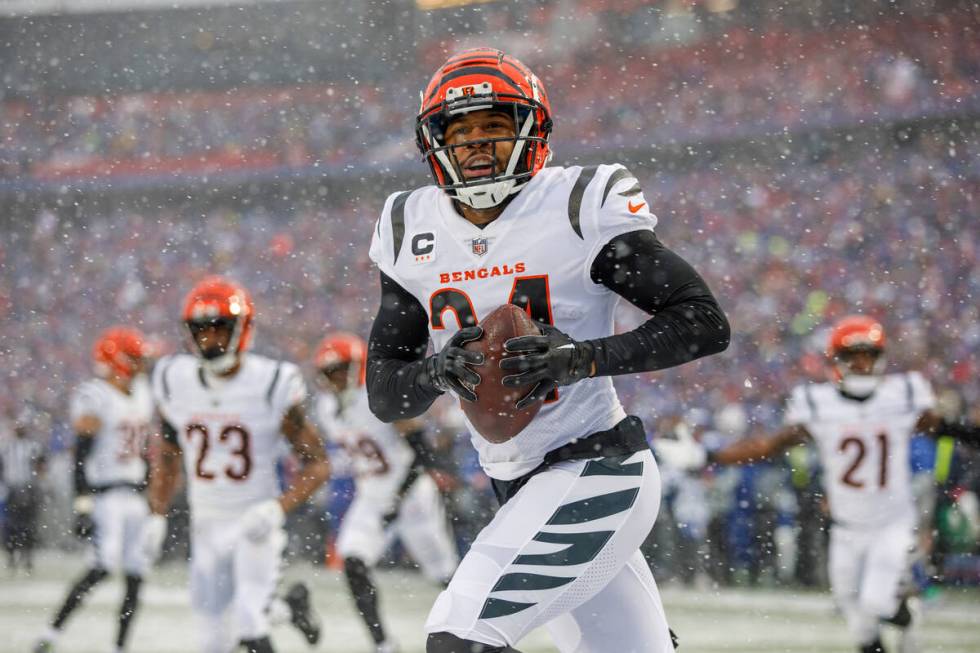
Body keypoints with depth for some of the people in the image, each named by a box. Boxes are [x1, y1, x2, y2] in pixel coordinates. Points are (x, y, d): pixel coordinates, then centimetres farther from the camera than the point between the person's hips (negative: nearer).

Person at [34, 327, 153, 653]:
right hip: (104, 493, -8)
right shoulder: (94, 397, -11)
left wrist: (151, 498, 21)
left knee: (135, 575, 4)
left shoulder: (142, 394, 14)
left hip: (135, 494, 8)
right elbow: (81, 457, -16)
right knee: (106, 563, -22)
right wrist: (82, 506, -22)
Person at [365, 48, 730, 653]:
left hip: (595, 472, -7)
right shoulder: (414, 234, 4)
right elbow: (385, 396, 5)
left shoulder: (580, 209, -12)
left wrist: (583, 358, -25)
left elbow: (705, 322, -13)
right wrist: (438, 370, -18)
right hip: (518, 490, 7)